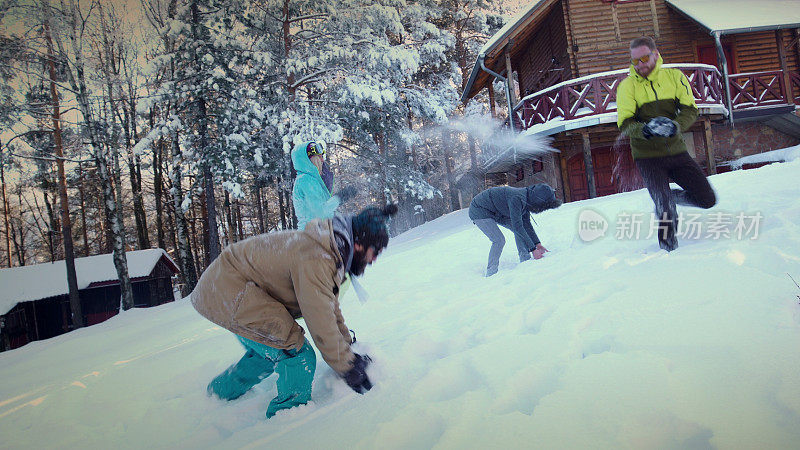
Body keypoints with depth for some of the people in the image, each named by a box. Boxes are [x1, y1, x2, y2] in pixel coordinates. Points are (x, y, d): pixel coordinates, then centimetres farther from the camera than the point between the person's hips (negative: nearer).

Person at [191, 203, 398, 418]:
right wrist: (348, 367, -13)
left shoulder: (330, 250, 6)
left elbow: (330, 306, 18)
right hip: (228, 293, -11)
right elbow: (320, 322, -24)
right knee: (297, 354, -13)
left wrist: (347, 348, 21)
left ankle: (222, 390, 45)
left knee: (270, 349, 26)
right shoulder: (316, 258, -27)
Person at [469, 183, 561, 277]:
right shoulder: (517, 199, -33)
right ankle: (491, 273, -8)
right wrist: (533, 249, -32)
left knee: (520, 230, 4)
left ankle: (525, 260, 8)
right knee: (499, 241, -18)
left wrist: (538, 244, 3)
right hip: (479, 210, -9)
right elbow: (517, 226, -35)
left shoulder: (526, 199, -3)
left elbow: (526, 224, 8)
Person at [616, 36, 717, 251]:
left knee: (707, 200, 4)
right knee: (665, 211, -11)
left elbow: (690, 110, -3)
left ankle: (670, 196, 31)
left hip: (677, 152, 3)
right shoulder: (627, 86, -3)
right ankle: (668, 249, 13)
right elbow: (624, 123, -10)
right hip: (648, 157, -3)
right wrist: (645, 129, -31)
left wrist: (676, 125, -24)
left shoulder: (674, 77, 3)